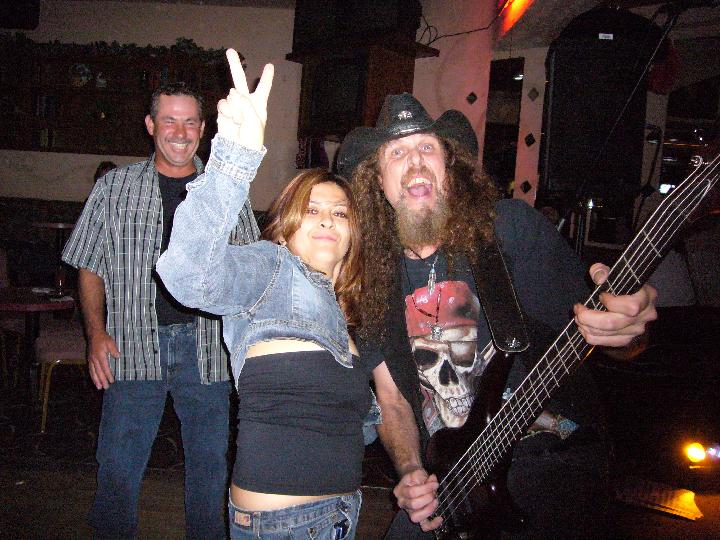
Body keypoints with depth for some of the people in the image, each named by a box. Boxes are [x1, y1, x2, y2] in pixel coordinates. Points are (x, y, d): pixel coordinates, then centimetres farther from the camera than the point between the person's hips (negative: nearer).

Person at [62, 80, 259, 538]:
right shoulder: (115, 186, 6)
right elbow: (90, 268, 8)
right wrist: (96, 332, -4)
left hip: (206, 343, 1)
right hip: (133, 343, 0)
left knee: (210, 462, 11)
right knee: (119, 465, 6)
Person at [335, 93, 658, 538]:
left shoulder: (510, 224, -11)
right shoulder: (374, 275, 0)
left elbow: (591, 324, -9)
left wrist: (624, 322, -32)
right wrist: (410, 471, -7)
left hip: (550, 463, -3)